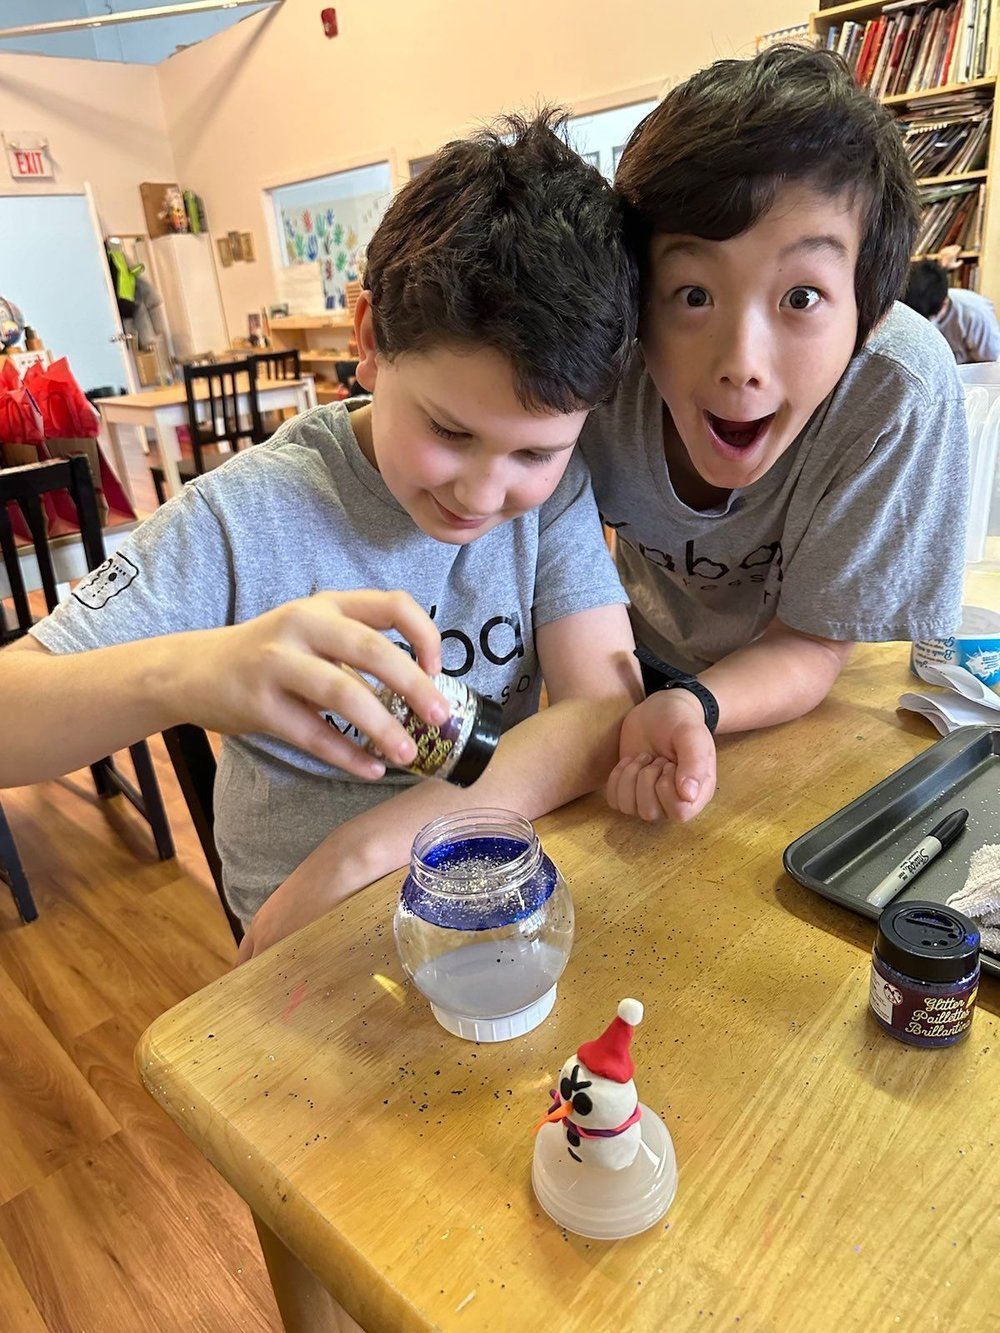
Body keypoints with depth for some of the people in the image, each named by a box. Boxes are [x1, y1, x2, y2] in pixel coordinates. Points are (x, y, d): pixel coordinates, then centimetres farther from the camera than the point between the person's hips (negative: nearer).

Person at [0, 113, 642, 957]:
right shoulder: (244, 519, -15)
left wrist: (356, 855, -25)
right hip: (322, 949, -1)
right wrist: (177, 672, -38)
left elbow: (605, 704, -18)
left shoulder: (553, 489, -8)